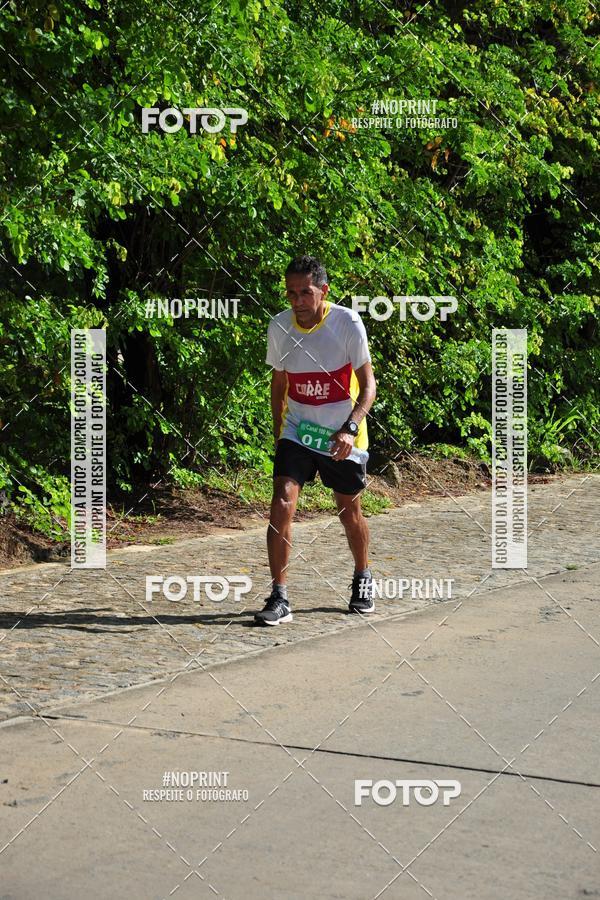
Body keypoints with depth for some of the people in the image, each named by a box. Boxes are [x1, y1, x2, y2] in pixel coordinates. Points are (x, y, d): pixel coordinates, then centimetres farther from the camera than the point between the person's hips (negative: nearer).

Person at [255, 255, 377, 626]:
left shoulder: (347, 323, -16)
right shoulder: (279, 326, -5)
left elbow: (368, 385, -13)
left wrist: (350, 429, -27)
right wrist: (278, 433, 13)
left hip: (342, 438, -2)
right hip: (297, 431, 2)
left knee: (350, 510, 12)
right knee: (282, 504, -16)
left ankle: (363, 580, 39)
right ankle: (279, 598, -12)